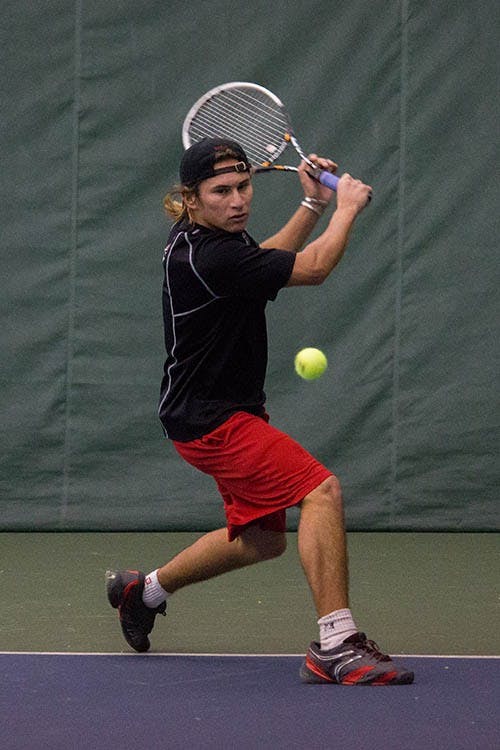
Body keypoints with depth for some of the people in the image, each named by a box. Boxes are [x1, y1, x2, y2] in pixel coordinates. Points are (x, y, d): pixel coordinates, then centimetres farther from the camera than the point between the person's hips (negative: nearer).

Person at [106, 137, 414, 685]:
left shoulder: (198, 235, 5)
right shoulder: (210, 258, -25)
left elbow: (266, 260, 25)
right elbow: (312, 269, -17)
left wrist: (313, 204, 14)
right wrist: (347, 207, -1)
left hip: (221, 412, 11)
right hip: (211, 420, -11)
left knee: (261, 540, 21)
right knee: (321, 491, -23)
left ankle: (144, 589, 39)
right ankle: (335, 646, -27)